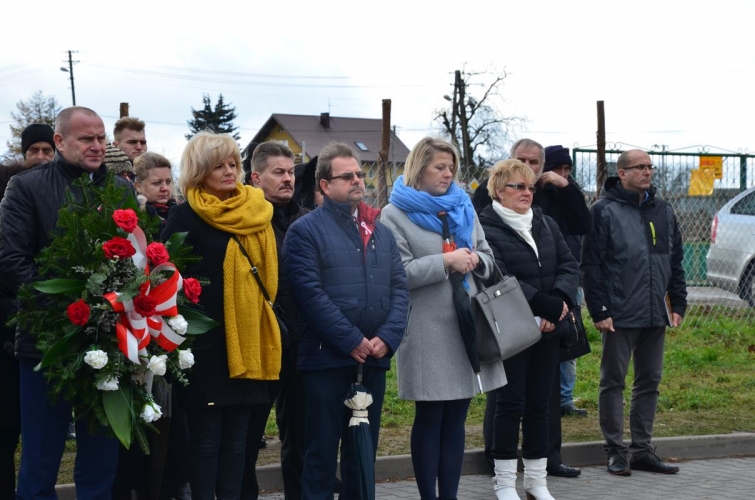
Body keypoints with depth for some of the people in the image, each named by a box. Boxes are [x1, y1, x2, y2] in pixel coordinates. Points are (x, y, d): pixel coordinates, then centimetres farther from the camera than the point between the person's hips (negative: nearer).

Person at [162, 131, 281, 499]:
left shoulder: (257, 213, 11)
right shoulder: (186, 216, -5)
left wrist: (264, 324, 10)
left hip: (249, 343, 5)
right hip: (205, 343, -5)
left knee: (236, 438, 9)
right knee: (206, 437, 0)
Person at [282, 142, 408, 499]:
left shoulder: (381, 231, 14)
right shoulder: (305, 230, -3)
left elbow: (399, 288, 8)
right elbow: (310, 293, -13)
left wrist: (387, 338, -7)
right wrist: (352, 341, -15)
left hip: (374, 359, 5)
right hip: (327, 358, -5)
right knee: (322, 452, 1)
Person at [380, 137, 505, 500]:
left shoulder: (463, 208, 14)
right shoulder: (395, 214, -4)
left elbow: (487, 257, 16)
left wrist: (475, 260, -7)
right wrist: (447, 262, -19)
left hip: (468, 324, 6)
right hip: (427, 333, -5)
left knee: (456, 418, 9)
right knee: (429, 419, 2)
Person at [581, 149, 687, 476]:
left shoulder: (663, 211, 12)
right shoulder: (604, 211, -6)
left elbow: (676, 261, 16)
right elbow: (591, 265, -9)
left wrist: (678, 304, 9)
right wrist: (599, 311, -14)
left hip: (655, 315, 6)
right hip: (619, 315, -6)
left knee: (649, 382, 10)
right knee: (613, 381, 2)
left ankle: (642, 450, 19)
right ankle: (615, 451, 11)